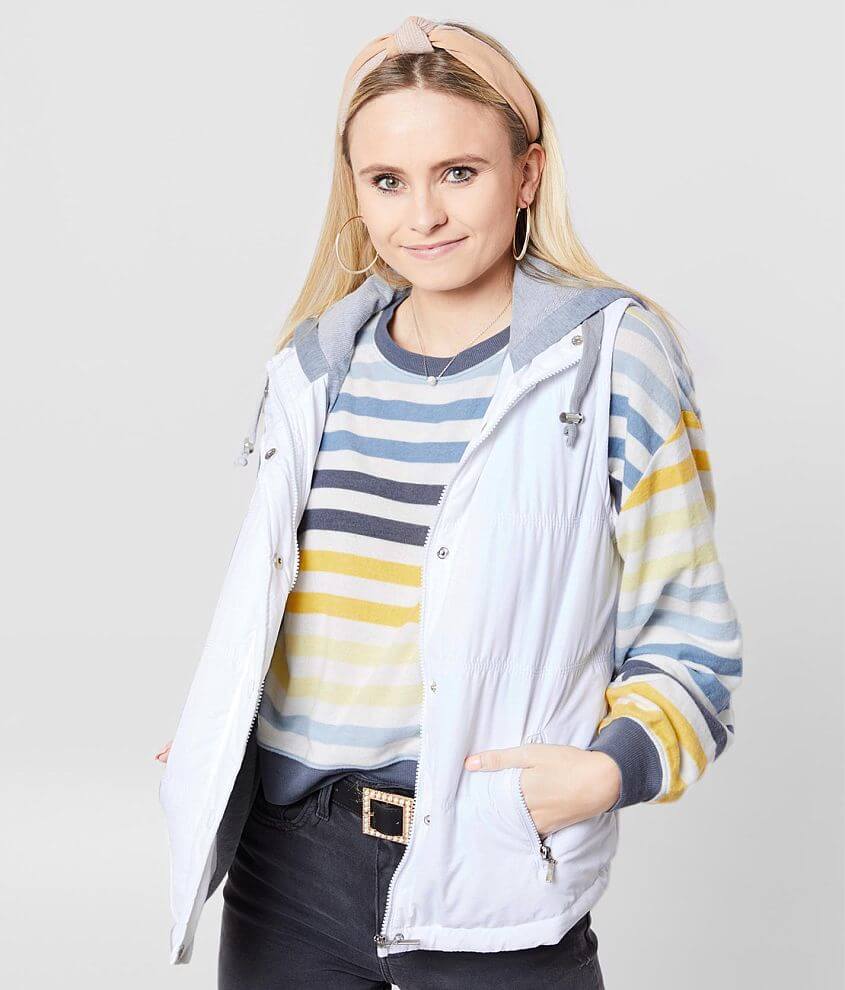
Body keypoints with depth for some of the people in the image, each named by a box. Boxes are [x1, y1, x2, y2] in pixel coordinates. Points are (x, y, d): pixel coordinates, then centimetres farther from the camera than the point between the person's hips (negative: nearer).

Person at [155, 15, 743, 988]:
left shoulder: (609, 358, -6)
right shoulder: (316, 364, 7)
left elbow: (685, 638, -5)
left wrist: (610, 768, -20)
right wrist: (212, 733, 8)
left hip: (489, 884, -4)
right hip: (285, 864, 4)